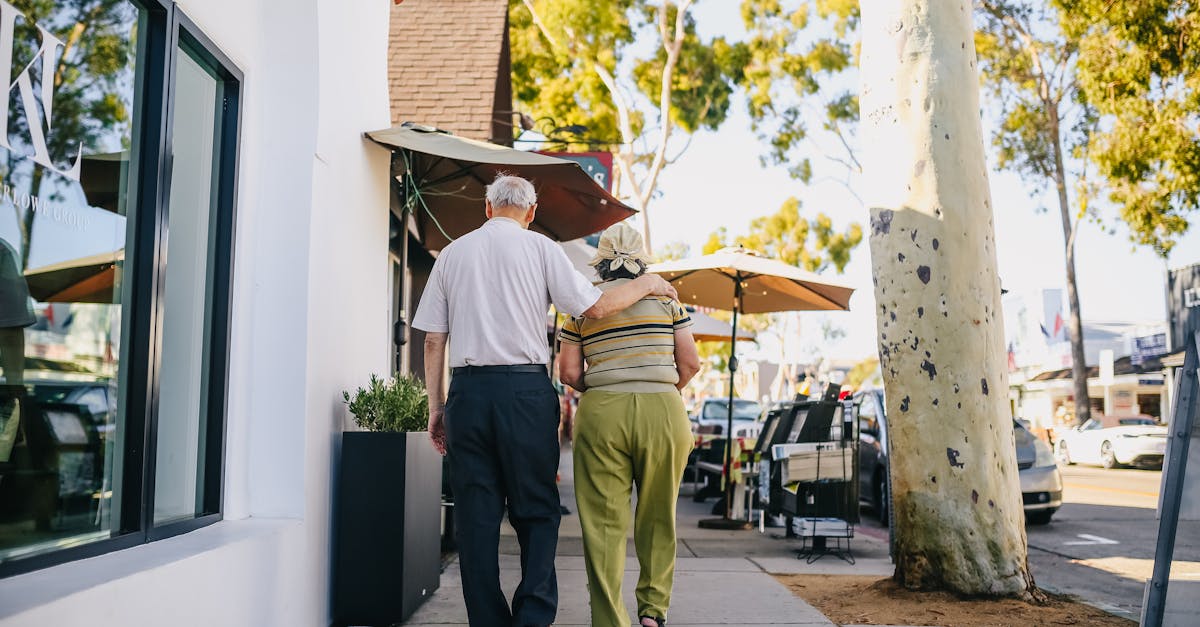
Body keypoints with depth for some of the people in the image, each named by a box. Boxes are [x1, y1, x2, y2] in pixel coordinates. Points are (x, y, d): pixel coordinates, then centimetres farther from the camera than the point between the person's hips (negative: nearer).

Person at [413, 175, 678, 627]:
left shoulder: (453, 253, 12)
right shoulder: (540, 248, 4)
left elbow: (433, 339, 9)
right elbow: (595, 307, 1)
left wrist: (436, 406, 14)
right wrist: (646, 285, 17)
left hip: (467, 389, 2)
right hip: (526, 389, -2)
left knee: (475, 516, 7)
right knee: (537, 512, 7)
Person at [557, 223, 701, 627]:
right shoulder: (664, 296, 7)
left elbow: (569, 372, 3)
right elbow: (690, 363, 3)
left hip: (601, 414, -1)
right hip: (664, 413, 1)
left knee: (604, 522, 2)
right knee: (658, 517, 16)